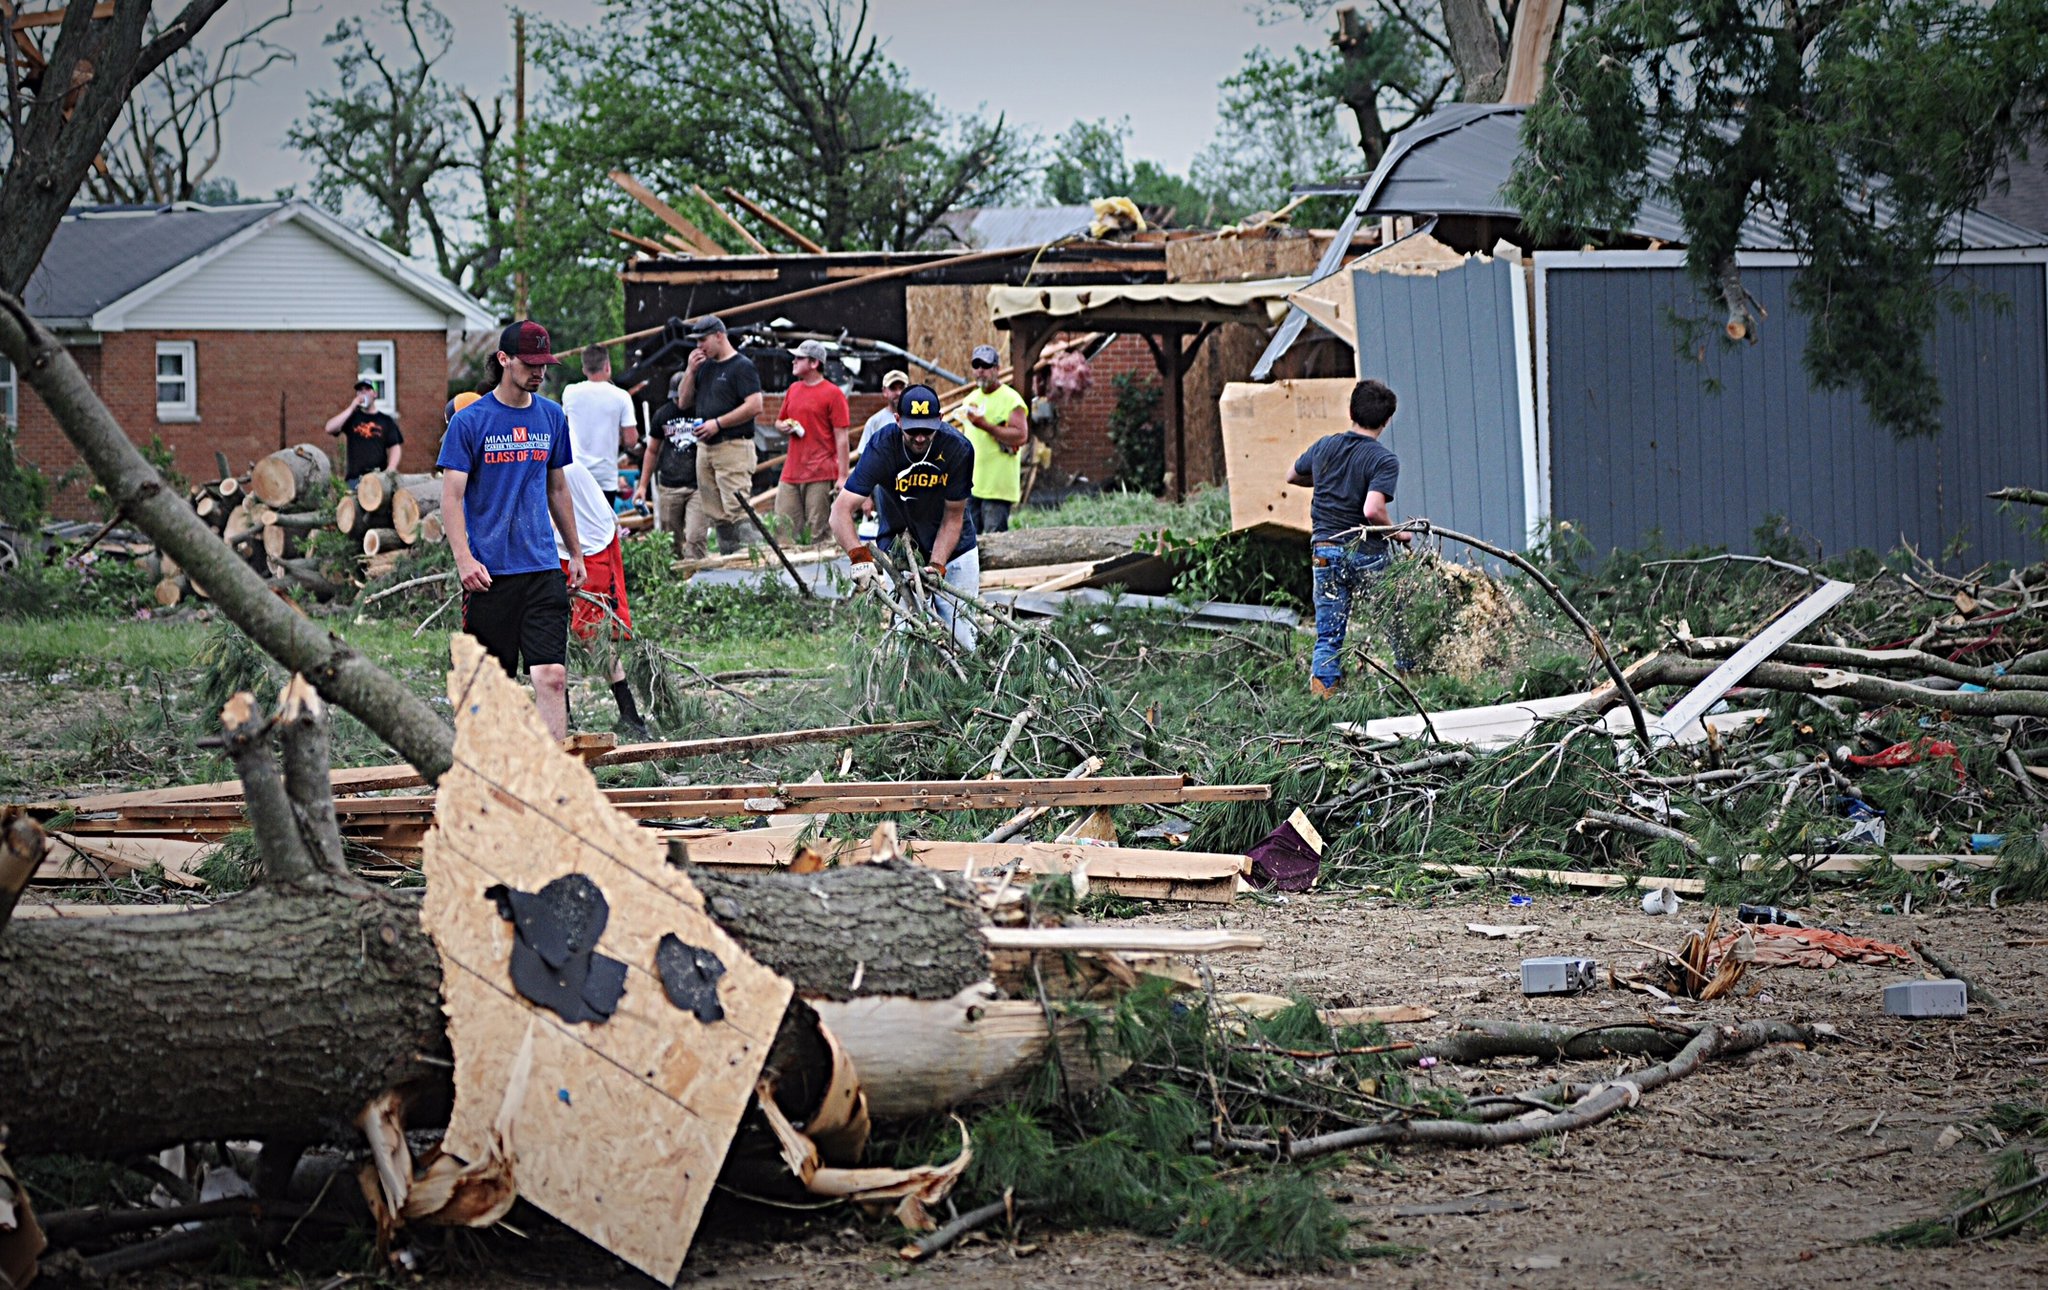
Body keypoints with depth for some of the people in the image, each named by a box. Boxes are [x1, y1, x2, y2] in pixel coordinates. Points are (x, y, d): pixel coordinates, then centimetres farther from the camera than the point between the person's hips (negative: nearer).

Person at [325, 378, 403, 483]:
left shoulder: (386, 420, 12)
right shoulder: (352, 418, 13)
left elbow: (395, 448, 7)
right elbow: (330, 428, -1)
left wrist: (390, 470, -11)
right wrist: (351, 408, -3)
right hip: (355, 477, 0)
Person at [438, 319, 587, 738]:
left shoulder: (551, 417, 11)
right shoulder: (470, 421, -3)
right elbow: (452, 495, -6)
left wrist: (575, 552, 23)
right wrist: (464, 559, -16)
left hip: (543, 567, 3)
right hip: (489, 572, -3)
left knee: (552, 675, -9)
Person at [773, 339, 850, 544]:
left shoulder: (833, 393, -4)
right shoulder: (794, 389, 16)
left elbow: (841, 438, -7)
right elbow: (780, 421, 30)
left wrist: (842, 476, -11)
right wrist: (784, 426, 4)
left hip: (821, 475, -7)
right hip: (791, 473, 7)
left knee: (817, 535, -5)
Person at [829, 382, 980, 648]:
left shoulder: (958, 448, -22)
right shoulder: (883, 446, -24)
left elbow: (953, 517, -13)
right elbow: (841, 510, -29)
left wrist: (937, 565, -25)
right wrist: (859, 556, -44)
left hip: (952, 546, 1)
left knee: (961, 635, -3)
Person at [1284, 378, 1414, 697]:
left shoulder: (1324, 446, 5)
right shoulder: (1384, 460, -12)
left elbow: (1292, 476, 23)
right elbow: (1372, 509, -26)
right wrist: (1396, 534, -9)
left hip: (1325, 549, 4)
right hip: (1367, 552, -4)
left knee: (1329, 635, 6)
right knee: (1398, 622, 15)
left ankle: (1321, 693, -3)